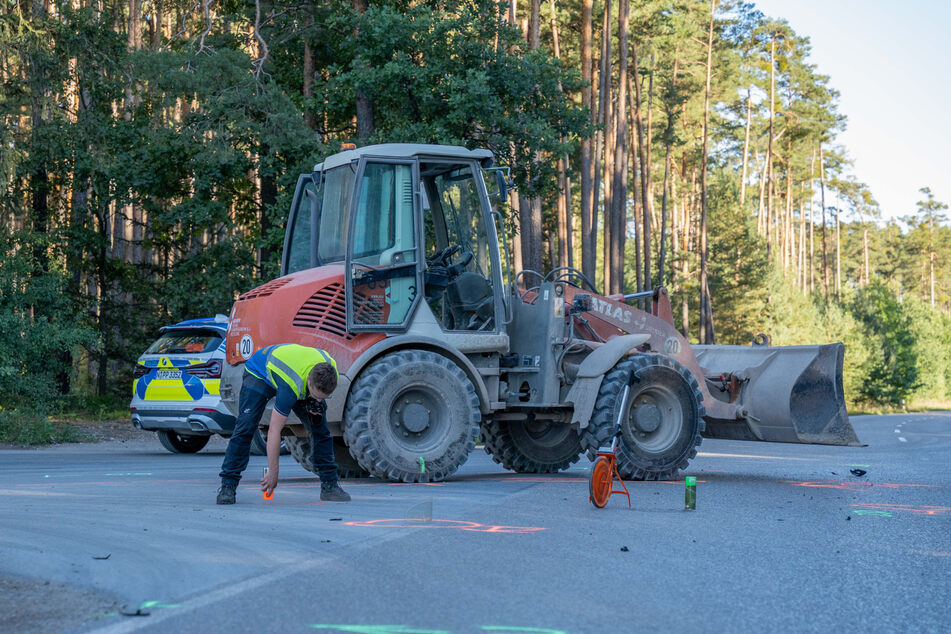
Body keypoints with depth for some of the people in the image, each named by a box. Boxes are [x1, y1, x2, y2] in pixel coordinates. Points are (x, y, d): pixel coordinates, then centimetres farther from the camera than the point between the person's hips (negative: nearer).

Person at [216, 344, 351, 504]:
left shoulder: (330, 367, -29)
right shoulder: (290, 387, -45)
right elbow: (274, 430, -38)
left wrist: (316, 403, -18)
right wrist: (272, 473, -34)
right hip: (259, 375, -5)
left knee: (320, 428, -6)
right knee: (245, 428, -21)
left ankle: (329, 485, 1)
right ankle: (227, 486, -14)